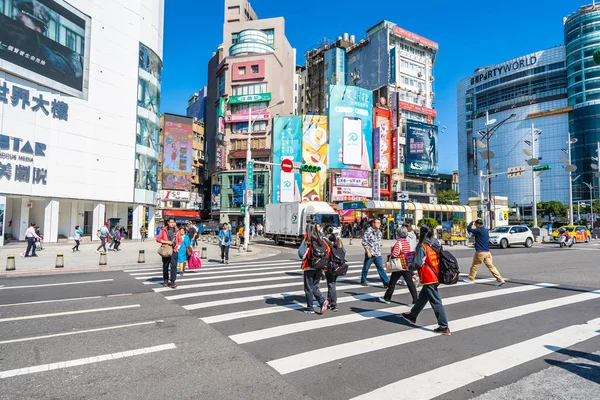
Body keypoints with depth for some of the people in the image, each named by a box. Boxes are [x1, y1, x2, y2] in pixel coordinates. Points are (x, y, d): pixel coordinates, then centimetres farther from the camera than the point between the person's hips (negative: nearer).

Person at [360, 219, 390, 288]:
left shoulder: (379, 232, 9)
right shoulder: (368, 231, -11)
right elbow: (364, 242, -13)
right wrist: (368, 252, -18)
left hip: (378, 254, 5)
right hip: (370, 254, -5)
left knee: (381, 268, -2)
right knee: (366, 268, 9)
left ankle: (386, 282, -5)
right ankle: (363, 281, 26)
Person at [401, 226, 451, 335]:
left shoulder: (422, 247, -18)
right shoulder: (436, 245, 6)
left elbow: (417, 264, -21)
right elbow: (439, 260, 15)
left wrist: (409, 267, -1)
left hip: (428, 279, -9)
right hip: (436, 276, 9)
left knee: (436, 302, -1)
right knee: (422, 298, 21)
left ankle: (444, 327, 5)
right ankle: (412, 316, 37)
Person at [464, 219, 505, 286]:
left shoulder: (479, 230, -14)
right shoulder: (486, 231, 13)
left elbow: (469, 228, -13)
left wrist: (471, 222, 4)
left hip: (480, 252, -7)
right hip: (487, 252, 8)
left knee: (474, 266, 6)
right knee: (491, 266, 6)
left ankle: (470, 279, 17)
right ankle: (500, 279, 1)